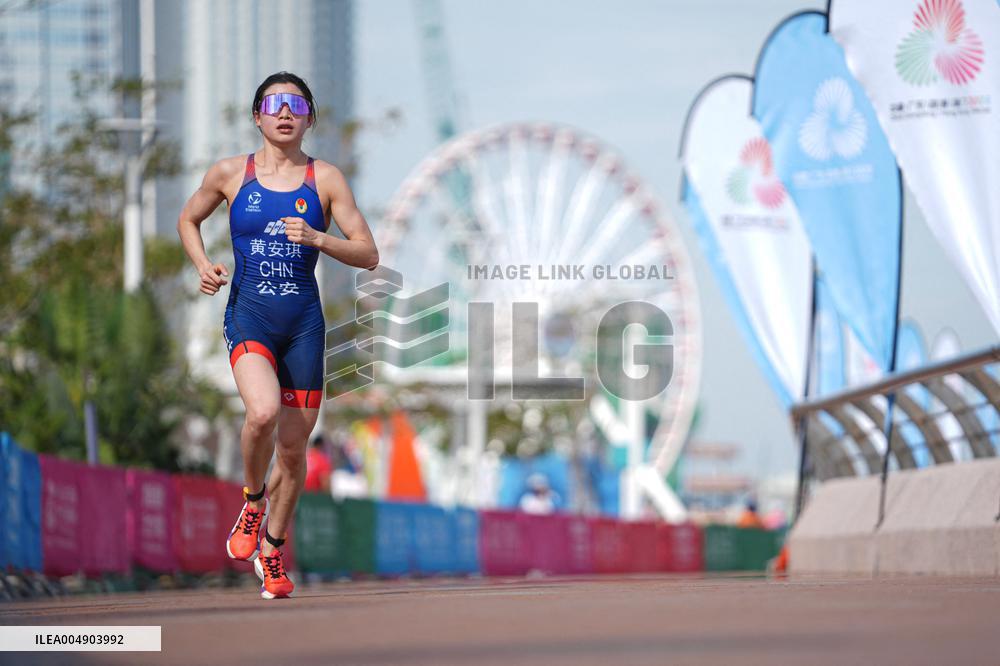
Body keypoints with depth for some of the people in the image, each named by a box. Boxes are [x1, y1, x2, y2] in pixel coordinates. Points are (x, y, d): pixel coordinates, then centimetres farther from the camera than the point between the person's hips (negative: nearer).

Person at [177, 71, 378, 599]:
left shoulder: (325, 179, 3)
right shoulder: (230, 173, 4)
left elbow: (368, 254, 2)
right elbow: (188, 220, 21)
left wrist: (316, 238, -15)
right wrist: (203, 265, 2)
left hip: (303, 322, 2)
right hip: (247, 315, -2)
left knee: (294, 446, 5)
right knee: (263, 411, -29)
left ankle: (272, 547, 30)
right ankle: (253, 502, 0)